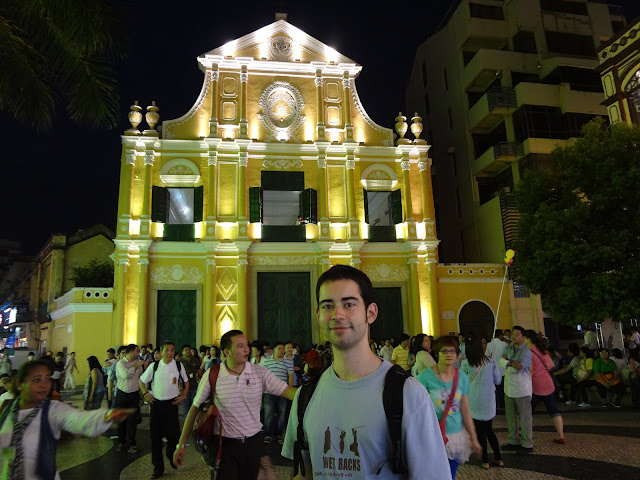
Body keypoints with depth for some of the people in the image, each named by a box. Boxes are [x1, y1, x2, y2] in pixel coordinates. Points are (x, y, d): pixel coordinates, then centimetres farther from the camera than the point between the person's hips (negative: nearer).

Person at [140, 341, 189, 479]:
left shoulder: (179, 366, -1)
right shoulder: (154, 366, -1)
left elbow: (186, 382, 11)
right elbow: (142, 381, 11)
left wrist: (183, 395, -1)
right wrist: (145, 394, -3)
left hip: (172, 403, -1)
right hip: (156, 403, 1)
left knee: (174, 434, -3)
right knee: (155, 436, 6)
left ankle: (171, 455, 32)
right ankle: (158, 467, 23)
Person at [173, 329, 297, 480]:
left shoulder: (260, 372, -7)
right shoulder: (212, 376, -10)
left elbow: (287, 391, -12)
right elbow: (195, 409, -2)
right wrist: (181, 444, 0)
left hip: (253, 442, 2)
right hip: (224, 445, -2)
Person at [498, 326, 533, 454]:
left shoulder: (526, 351, -14)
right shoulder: (509, 347, 7)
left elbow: (520, 367, -24)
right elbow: (500, 360, -4)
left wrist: (508, 361, -10)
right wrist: (512, 364, -20)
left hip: (522, 390, -7)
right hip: (509, 389, 7)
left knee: (524, 418, 3)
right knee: (510, 417, 16)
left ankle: (527, 445, 14)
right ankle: (513, 441, 29)